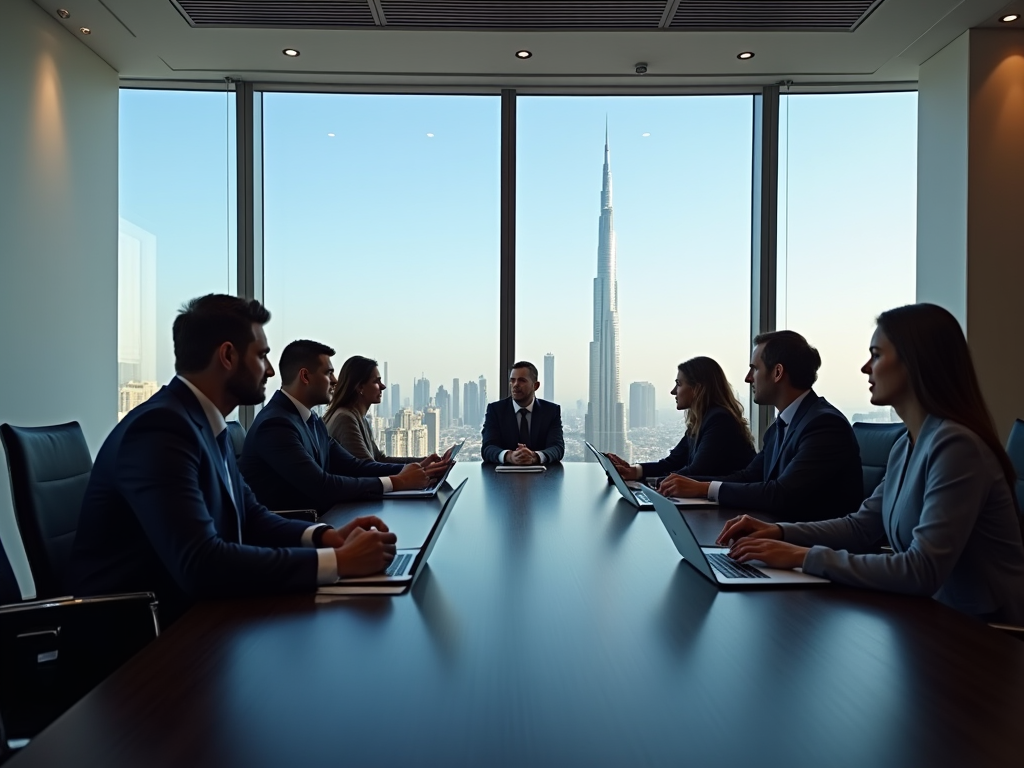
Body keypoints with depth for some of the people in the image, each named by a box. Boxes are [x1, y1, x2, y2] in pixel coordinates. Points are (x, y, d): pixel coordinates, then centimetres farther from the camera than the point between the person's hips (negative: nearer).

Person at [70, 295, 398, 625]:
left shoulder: (206, 423, 6)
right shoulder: (162, 427, -22)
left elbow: (250, 517, 10)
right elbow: (200, 564, -30)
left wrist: (326, 536, -8)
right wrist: (337, 561, -27)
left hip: (186, 610, 8)